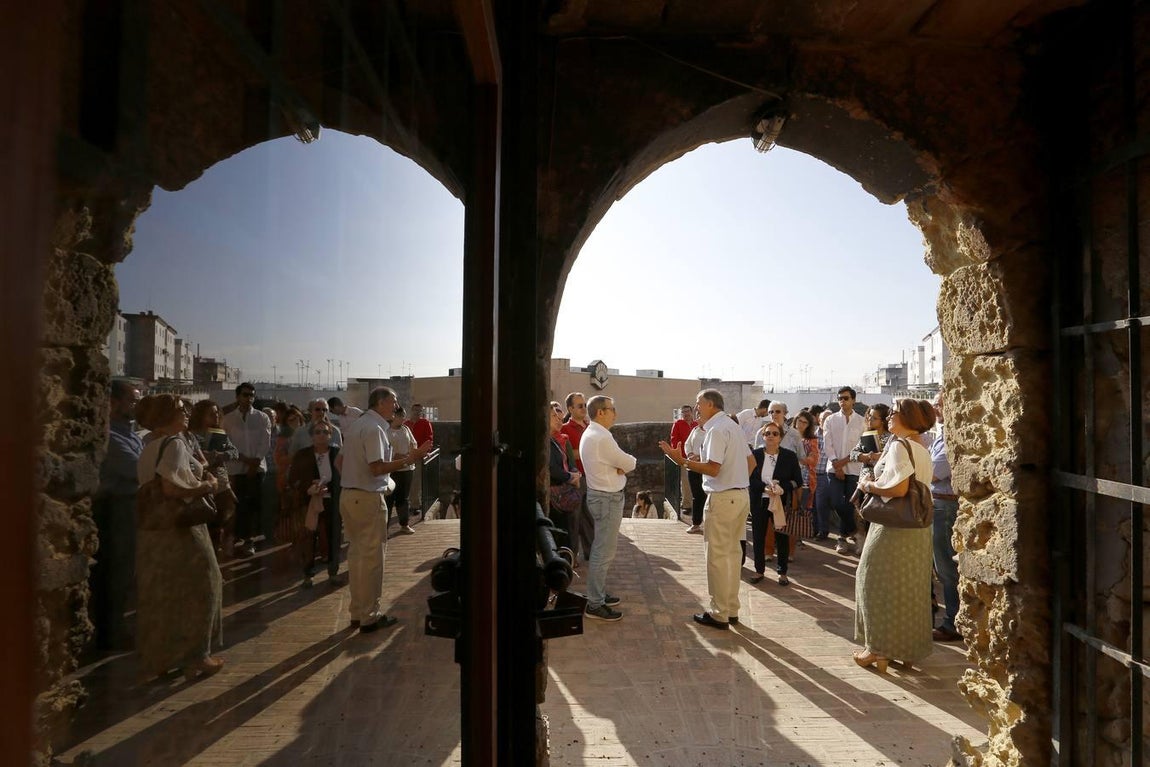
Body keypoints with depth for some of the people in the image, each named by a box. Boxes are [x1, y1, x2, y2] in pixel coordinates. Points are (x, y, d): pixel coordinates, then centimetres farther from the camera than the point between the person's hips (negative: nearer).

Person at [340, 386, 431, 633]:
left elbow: (340, 462, 18)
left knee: (356, 554, 15)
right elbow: (377, 468, -24)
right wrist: (409, 459, -23)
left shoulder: (354, 425, 13)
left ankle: (357, 612, 24)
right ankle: (369, 617, 9)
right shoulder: (374, 428, -16)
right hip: (368, 498, -9)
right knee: (371, 557, 0)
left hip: (347, 495, 9)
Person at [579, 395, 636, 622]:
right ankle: (595, 605, 5)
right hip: (608, 498, -11)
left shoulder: (588, 434, 11)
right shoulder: (602, 437, -22)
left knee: (600, 549, 19)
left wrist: (618, 466, -6)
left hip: (599, 494, 11)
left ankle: (598, 594, 30)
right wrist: (627, 463, 6)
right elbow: (629, 463, -15)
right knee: (604, 552, -3)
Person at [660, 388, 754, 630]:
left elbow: (713, 469, -23)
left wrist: (682, 461, -20)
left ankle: (720, 615, 8)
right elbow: (751, 462, 18)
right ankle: (732, 609, 24)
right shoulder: (734, 426, 14)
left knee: (718, 557, 0)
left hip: (723, 498, -10)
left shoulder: (716, 429, -16)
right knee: (733, 553, 15)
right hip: (742, 495, 10)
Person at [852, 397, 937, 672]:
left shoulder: (899, 445, -16)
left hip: (893, 526, -9)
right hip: (917, 528, 9)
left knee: (879, 583, 3)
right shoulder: (921, 448, 11)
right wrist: (875, 480, 7)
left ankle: (879, 650, 10)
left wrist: (869, 486, -11)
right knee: (910, 587, 16)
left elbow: (899, 488, -26)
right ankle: (908, 648, 27)